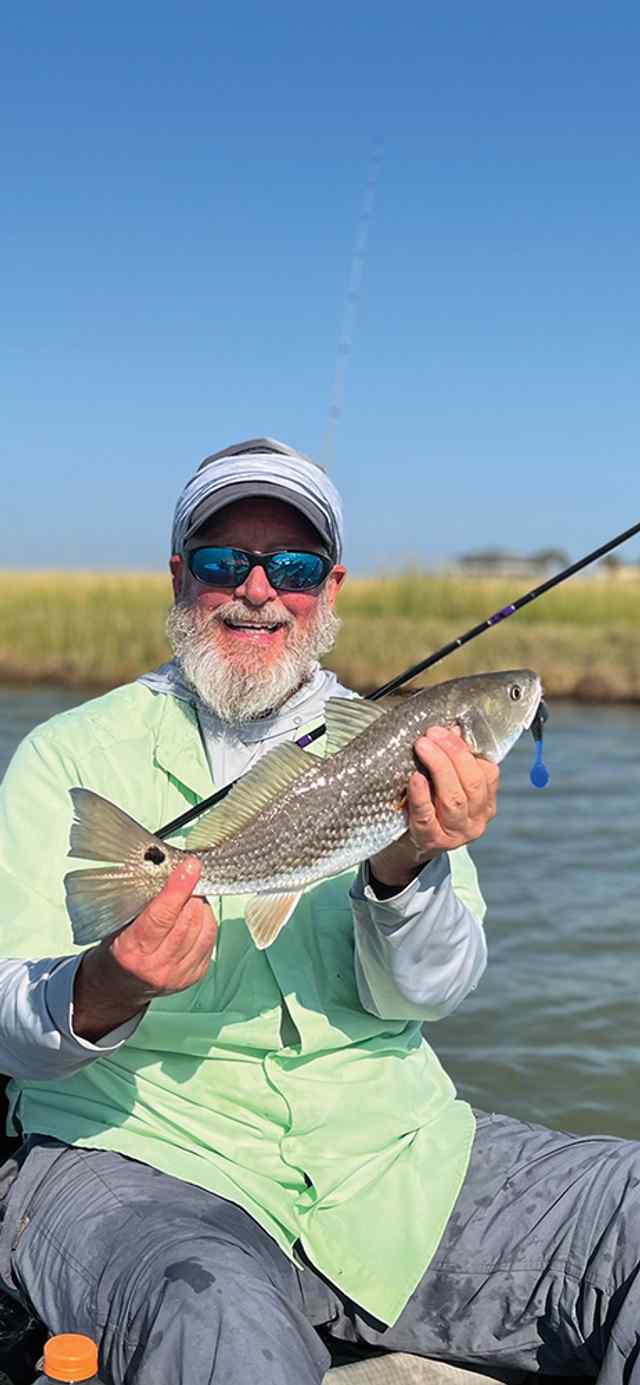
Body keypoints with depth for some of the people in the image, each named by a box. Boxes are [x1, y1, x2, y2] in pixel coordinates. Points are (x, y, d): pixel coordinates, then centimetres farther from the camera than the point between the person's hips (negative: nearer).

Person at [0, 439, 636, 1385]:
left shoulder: (397, 750, 9)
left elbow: (424, 994, -3)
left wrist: (405, 871, -24)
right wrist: (103, 995, -29)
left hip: (392, 1157, 4)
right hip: (141, 1155, -3)